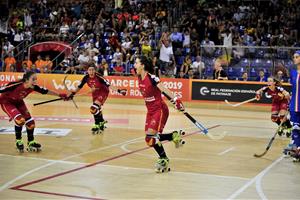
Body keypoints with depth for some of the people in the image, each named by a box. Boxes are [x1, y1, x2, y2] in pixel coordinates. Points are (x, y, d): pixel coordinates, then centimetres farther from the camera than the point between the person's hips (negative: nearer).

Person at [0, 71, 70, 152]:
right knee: (20, 119, -26)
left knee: (30, 122, 0)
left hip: (18, 102, 6)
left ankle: (31, 143, 21)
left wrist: (60, 95, -7)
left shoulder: (33, 87, -20)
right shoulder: (16, 85, -37)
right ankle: (18, 141, -3)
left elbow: (45, 91, -7)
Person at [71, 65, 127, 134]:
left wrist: (119, 90, -40)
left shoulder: (98, 77, -29)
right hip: (95, 93, 6)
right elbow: (79, 86, 1)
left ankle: (97, 125, -7)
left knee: (94, 108, -22)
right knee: (96, 109, 18)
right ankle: (102, 122, 45)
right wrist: (72, 94, 3)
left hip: (103, 92, -6)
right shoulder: (86, 78, -15)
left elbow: (108, 85, -31)